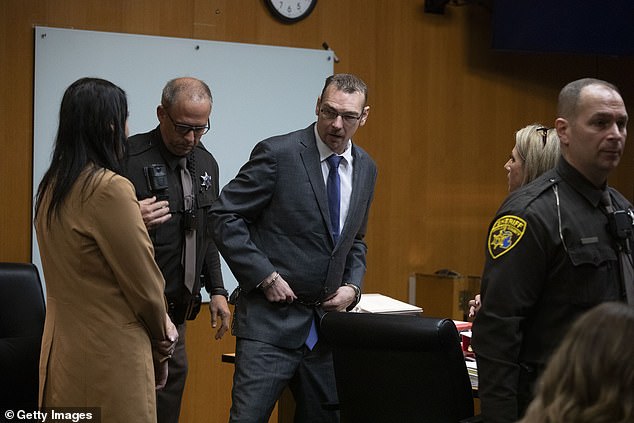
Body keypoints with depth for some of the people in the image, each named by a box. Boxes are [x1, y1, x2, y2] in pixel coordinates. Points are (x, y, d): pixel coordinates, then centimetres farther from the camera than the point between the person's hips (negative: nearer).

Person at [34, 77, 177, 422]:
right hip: (110, 356, -8)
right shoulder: (110, 189, -18)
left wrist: (136, 221, 16)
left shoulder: (51, 186, 6)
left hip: (60, 351, 8)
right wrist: (162, 335, 3)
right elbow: (143, 282, -13)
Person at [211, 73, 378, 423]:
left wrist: (352, 286, 4)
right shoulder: (278, 154, -10)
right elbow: (225, 217, -10)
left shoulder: (365, 168, 10)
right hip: (271, 319, -6)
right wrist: (265, 276, -15)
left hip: (327, 317, 6)